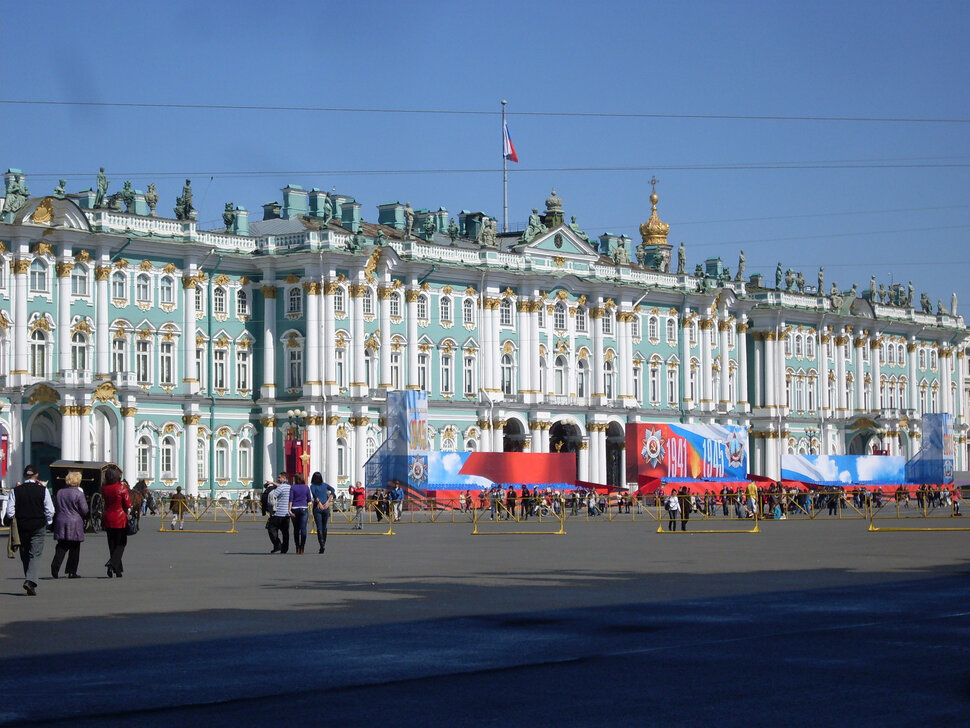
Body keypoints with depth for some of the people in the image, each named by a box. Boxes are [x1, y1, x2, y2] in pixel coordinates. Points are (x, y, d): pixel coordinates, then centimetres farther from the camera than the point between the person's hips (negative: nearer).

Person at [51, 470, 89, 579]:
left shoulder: (60, 492, 7)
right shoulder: (78, 493, -10)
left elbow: (56, 508, 13)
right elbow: (84, 510, -9)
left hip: (61, 522, 4)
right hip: (75, 524, -4)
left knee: (61, 546, 9)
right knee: (74, 549, 4)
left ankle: (55, 566, -12)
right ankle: (71, 572, 5)